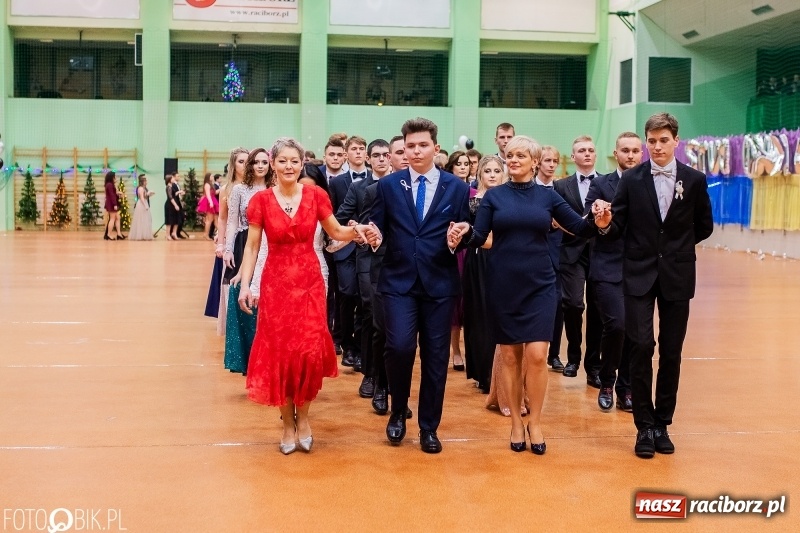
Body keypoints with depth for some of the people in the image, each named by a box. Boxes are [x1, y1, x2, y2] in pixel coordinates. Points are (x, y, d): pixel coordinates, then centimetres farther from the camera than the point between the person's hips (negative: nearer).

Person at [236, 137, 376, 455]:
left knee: (310, 352, -8)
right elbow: (252, 247, -1)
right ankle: (288, 423, 18)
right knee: (279, 354, 3)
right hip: (275, 283, 0)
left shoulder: (316, 196, -2)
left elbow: (336, 232, 7)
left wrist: (355, 231, -15)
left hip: (310, 282, 0)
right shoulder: (261, 201, -3)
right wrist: (245, 285, -9)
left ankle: (303, 416, 15)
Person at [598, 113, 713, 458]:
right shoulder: (631, 179, 0)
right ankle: (644, 426, 3)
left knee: (671, 352, 6)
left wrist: (676, 246, 7)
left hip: (677, 276, 1)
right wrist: (604, 223, -21)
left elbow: (704, 227, 13)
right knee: (641, 347, -8)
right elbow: (617, 229, -2)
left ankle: (662, 423, 18)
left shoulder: (694, 180, 2)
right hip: (639, 274, -1)